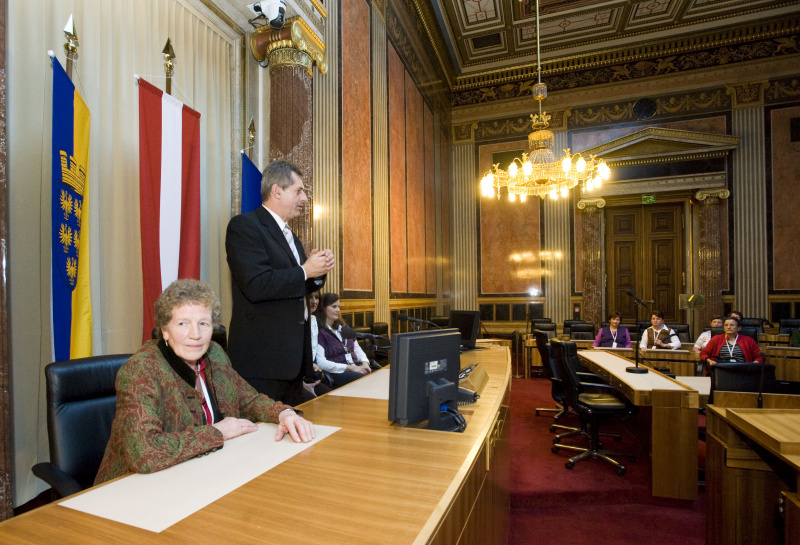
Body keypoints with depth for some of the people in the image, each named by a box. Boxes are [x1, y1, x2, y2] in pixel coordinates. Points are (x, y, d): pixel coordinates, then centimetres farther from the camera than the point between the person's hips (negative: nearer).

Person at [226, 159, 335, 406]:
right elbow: (257, 286, -23)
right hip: (263, 357, -8)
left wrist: (318, 270, 2)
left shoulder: (289, 234, 18)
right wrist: (305, 271, -15)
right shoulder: (244, 226, -10)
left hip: (293, 355, 9)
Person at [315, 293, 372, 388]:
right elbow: (321, 363, -14)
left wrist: (365, 363, 2)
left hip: (357, 367, 7)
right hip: (337, 373, -7)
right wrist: (351, 368, -16)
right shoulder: (319, 331, -5)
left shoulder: (343, 326, 20)